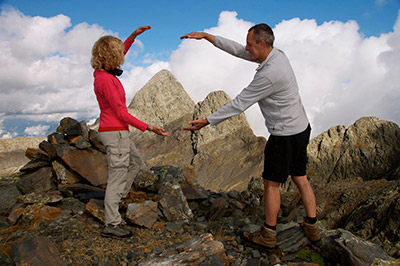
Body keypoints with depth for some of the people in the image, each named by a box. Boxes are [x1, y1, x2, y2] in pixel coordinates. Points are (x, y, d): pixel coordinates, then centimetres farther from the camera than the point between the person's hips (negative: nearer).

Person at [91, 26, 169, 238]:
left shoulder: (102, 72, 7)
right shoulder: (106, 80, -20)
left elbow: (120, 53, 26)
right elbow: (121, 113, -20)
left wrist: (134, 35, 21)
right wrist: (148, 128, -18)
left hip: (118, 132, 10)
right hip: (115, 133, -10)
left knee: (135, 162, 23)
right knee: (117, 176, -2)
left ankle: (114, 200, 27)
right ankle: (111, 224, 9)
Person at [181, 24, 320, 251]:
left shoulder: (269, 74, -26)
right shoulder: (277, 54, 3)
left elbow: (239, 104, -22)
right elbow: (237, 50, 9)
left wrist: (207, 121, -14)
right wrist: (206, 36, 6)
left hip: (285, 136, -10)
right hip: (301, 128, 10)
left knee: (272, 183, 4)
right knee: (300, 178, 18)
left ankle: (268, 236, 19)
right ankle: (312, 227, 31)